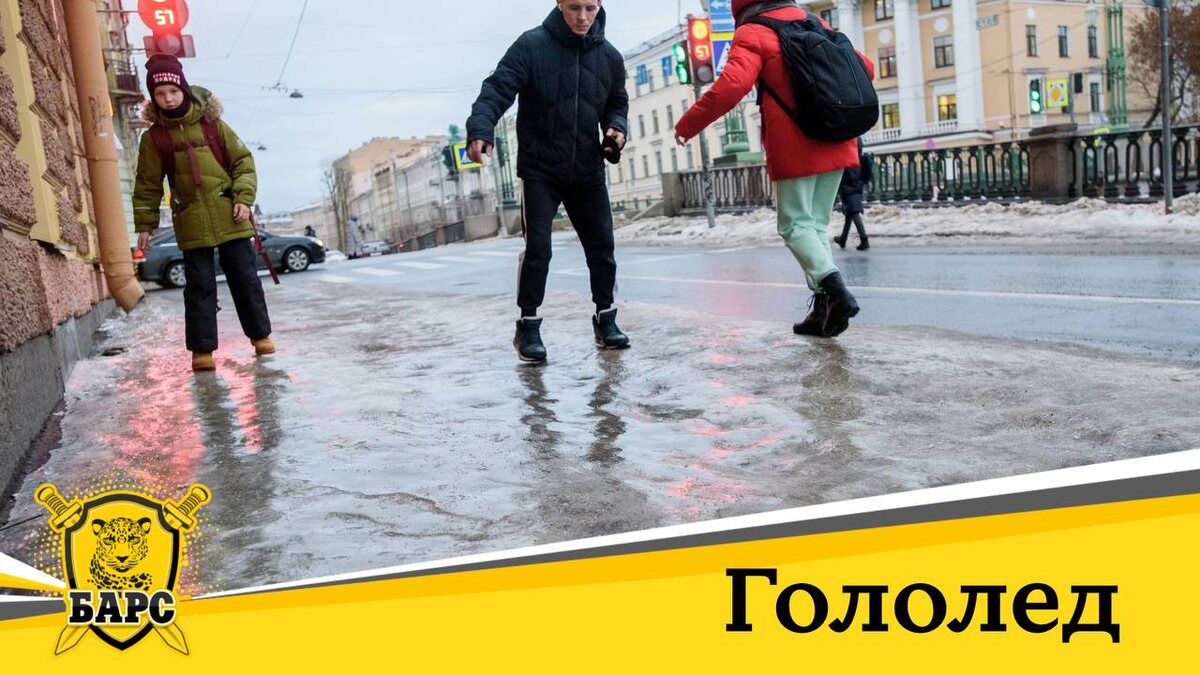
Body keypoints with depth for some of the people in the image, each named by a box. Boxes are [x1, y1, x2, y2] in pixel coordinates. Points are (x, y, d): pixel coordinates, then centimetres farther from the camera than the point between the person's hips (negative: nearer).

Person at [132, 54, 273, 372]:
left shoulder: (212, 123, 3)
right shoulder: (154, 137, 4)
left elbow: (242, 161, 5)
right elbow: (148, 185, 9)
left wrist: (243, 197, -6)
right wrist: (144, 224, 7)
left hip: (230, 217, 0)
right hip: (192, 223, 0)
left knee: (245, 278, 6)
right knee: (200, 285, 0)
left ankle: (260, 334, 20)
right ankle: (202, 349, 6)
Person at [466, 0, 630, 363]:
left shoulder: (609, 56, 4)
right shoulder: (532, 45, -10)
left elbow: (617, 103, 16)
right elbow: (498, 89, -18)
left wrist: (617, 128, -6)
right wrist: (481, 128, -36)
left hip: (588, 170, 4)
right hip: (539, 169, -4)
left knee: (602, 246, 7)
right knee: (537, 246, -8)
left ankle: (605, 319, 24)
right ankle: (528, 326, 6)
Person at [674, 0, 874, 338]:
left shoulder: (752, 34, -6)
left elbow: (731, 87, -22)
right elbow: (864, 68, 19)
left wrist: (687, 125, -13)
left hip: (795, 152, -6)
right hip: (834, 147, 6)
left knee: (796, 225, 3)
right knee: (817, 224, 13)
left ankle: (834, 288, -17)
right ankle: (824, 307, 6)